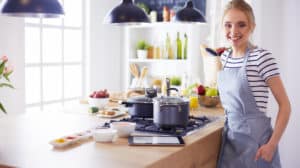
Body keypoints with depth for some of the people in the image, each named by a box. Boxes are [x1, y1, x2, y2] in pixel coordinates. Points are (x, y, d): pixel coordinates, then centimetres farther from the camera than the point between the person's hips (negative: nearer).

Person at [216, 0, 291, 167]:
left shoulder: (262, 57, -14)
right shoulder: (225, 57, 4)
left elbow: (285, 105, -13)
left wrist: (272, 144, -17)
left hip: (255, 137, -6)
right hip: (230, 135, 6)